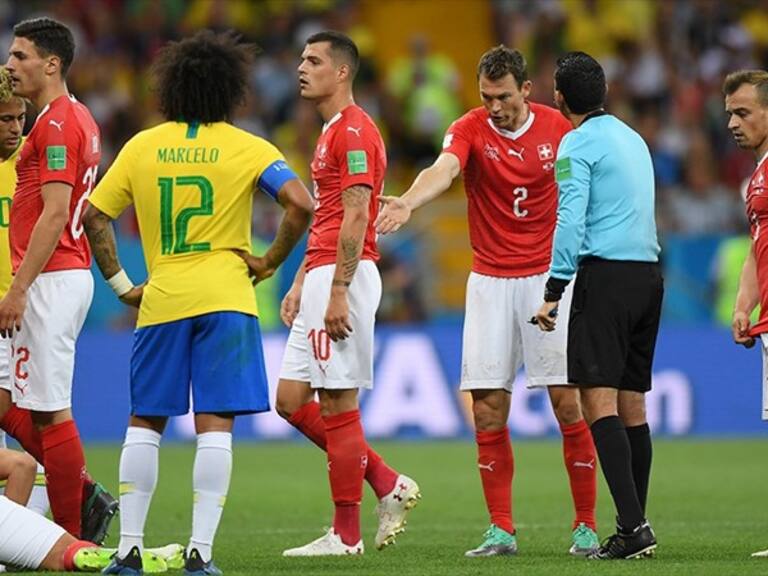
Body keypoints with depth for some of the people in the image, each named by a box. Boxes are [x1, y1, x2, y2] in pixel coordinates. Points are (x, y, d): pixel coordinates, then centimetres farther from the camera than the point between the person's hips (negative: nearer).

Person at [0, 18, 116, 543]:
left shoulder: (57, 125, -15)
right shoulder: (77, 118, 16)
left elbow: (55, 214, -21)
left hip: (51, 279, -10)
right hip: (66, 277, 10)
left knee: (49, 410, -5)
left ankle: (73, 539, -1)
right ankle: (86, 499, 13)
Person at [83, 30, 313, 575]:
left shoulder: (142, 146, 6)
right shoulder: (247, 148, -2)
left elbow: (94, 216, 5)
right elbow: (301, 205, -14)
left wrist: (120, 283, 10)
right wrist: (271, 261, -2)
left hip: (160, 300, 2)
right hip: (225, 299, -2)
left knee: (145, 422, 11)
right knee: (215, 424, -2)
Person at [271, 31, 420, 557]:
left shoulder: (353, 130, -11)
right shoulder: (332, 132, 21)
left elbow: (355, 216, -19)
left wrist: (338, 291, -23)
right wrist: (300, 284, 21)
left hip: (344, 277, -10)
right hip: (322, 277, 10)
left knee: (338, 405, -6)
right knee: (292, 401, 9)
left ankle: (346, 534, -1)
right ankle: (389, 485, 13)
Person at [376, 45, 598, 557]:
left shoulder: (556, 127, -1)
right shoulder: (470, 129, -6)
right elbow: (444, 169, -26)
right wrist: (408, 202, -47)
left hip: (547, 278, 0)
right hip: (490, 280, 0)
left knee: (567, 400, -5)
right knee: (488, 408, -3)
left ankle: (586, 525, 4)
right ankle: (501, 530, 6)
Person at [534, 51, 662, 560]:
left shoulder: (578, 143, -5)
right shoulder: (633, 139, 19)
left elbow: (571, 221, -13)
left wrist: (554, 290, -12)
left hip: (605, 273, -8)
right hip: (649, 274, 8)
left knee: (599, 399, -11)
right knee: (632, 403, 10)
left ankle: (633, 524, -23)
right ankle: (636, 528, 8)